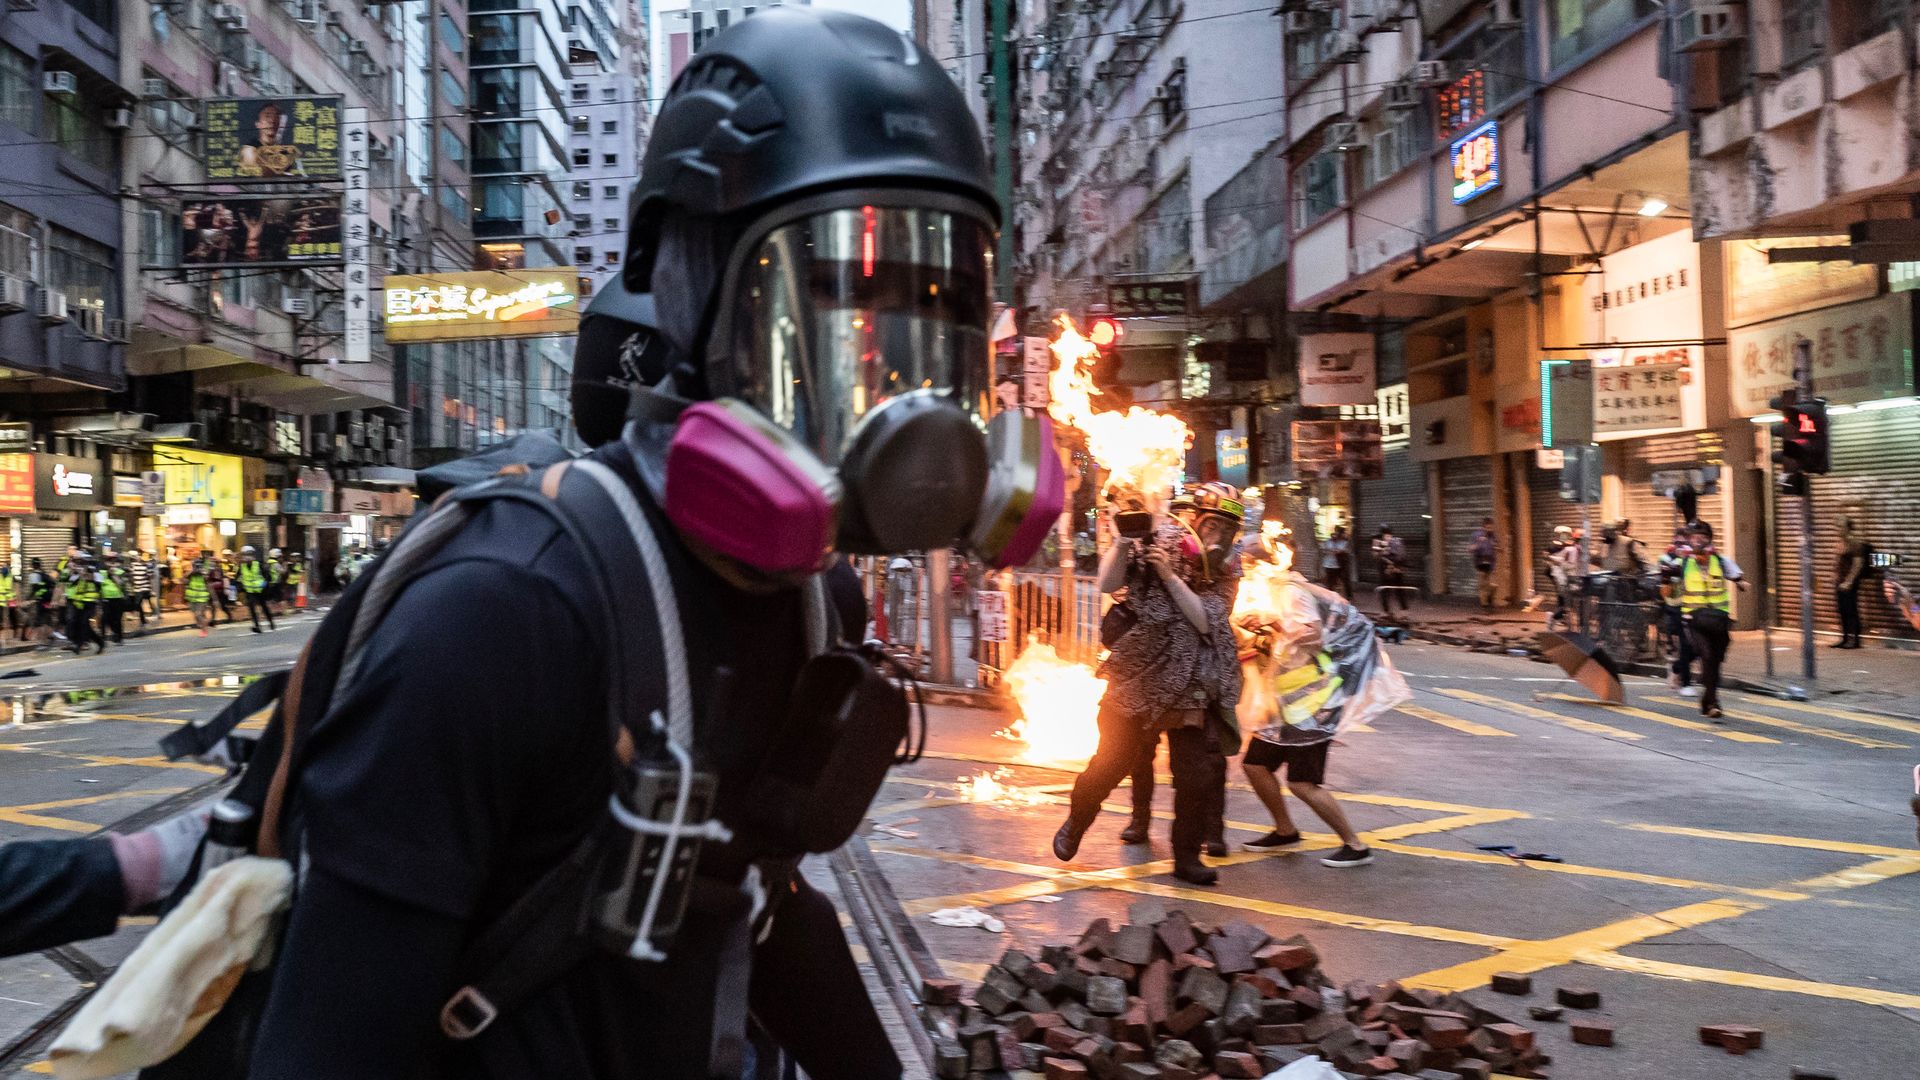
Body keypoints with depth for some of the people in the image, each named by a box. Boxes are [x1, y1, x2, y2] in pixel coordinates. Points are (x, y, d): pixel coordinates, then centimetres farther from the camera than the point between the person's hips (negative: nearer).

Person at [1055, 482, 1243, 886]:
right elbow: (1107, 584, -15)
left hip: (1190, 687, 2)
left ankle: (1187, 856, 14)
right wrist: (1124, 540, -28)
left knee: (1200, 773, -2)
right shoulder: (1157, 542, -7)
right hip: (1138, 675, -2)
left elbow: (1206, 621, -14)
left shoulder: (1226, 571, 1)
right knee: (1112, 759, 6)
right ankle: (1075, 825, 31)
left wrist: (1170, 576, -22)